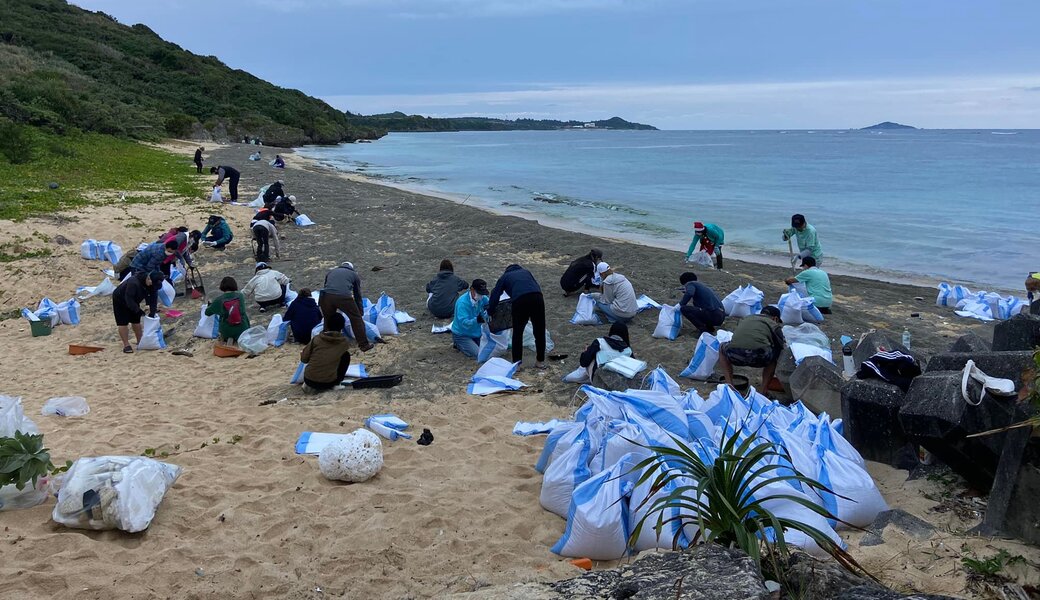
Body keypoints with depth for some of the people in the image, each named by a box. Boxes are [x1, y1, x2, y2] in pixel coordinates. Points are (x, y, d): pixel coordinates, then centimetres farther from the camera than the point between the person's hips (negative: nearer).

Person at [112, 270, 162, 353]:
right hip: (120, 300, -7)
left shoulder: (153, 285, -19)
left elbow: (153, 298, -14)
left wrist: (152, 312, -22)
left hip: (133, 302, 7)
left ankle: (140, 342, 19)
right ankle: (126, 345, -6)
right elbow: (129, 298, -38)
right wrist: (138, 310, -37)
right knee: (123, 323, -8)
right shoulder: (133, 282, -41)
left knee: (136, 321, 9)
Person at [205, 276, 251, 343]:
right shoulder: (240, 296, -4)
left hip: (227, 332, 1)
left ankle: (228, 338, 8)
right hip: (242, 330, -1)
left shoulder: (219, 299, -9)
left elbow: (207, 313, 5)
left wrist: (209, 305, 27)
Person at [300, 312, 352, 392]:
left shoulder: (316, 339, 0)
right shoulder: (344, 342, 0)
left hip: (309, 380, 2)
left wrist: (303, 352, 27)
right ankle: (336, 383, 15)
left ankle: (309, 386, 19)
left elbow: (304, 359, 4)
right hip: (329, 383, -2)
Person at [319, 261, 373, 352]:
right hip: (344, 297, -3)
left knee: (328, 320, 22)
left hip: (326, 296, 3)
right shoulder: (354, 275, 27)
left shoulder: (331, 272, 34)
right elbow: (358, 295, 28)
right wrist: (361, 313, 35)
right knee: (356, 318, 12)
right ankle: (364, 344, 13)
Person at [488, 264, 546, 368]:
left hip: (520, 301, -2)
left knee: (517, 333, 12)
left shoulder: (504, 277, 28)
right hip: (537, 297, 3)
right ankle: (540, 361, 24)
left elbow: (495, 295, 24)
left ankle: (516, 364, 15)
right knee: (540, 331, 15)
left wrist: (490, 312, 34)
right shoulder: (526, 271, 35)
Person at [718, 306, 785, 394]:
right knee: (774, 356, 33)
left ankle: (730, 386, 23)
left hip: (735, 353, 2)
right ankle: (764, 391, 22)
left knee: (722, 348, 37)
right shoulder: (774, 325, 24)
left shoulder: (745, 319, 34)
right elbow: (781, 348, 24)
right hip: (759, 355, -2)